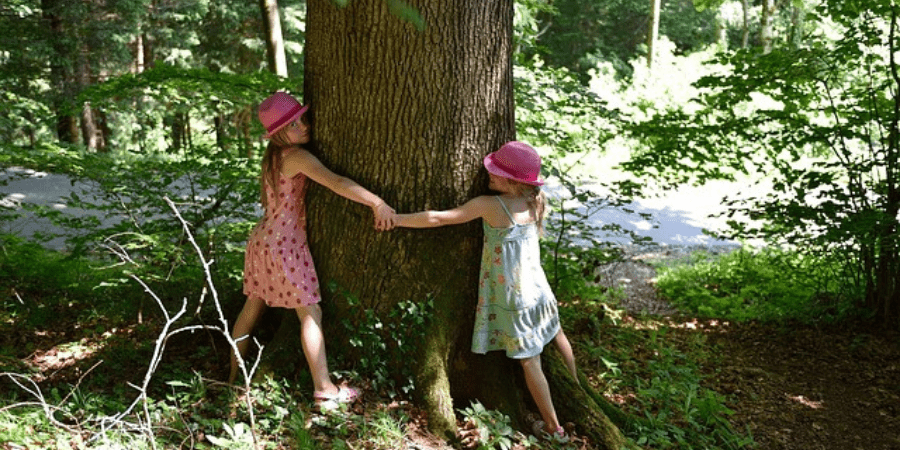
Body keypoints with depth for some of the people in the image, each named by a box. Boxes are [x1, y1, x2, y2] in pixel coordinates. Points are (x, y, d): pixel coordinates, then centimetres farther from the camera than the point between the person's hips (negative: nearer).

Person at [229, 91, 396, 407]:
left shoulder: (272, 157, 9)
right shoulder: (297, 157, -18)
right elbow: (336, 183, -30)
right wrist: (377, 203, -32)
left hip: (262, 238, 9)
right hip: (286, 243, -9)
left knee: (252, 308, 19)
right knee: (311, 314, -2)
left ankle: (234, 375, 32)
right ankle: (324, 389, 3)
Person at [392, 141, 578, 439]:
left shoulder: (488, 205, -21)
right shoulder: (536, 202, -5)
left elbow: (437, 219, -18)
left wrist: (396, 219, -7)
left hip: (511, 296, -6)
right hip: (537, 288, 6)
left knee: (529, 360, 5)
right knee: (555, 334, 29)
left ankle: (554, 427, 17)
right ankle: (575, 387, 51)